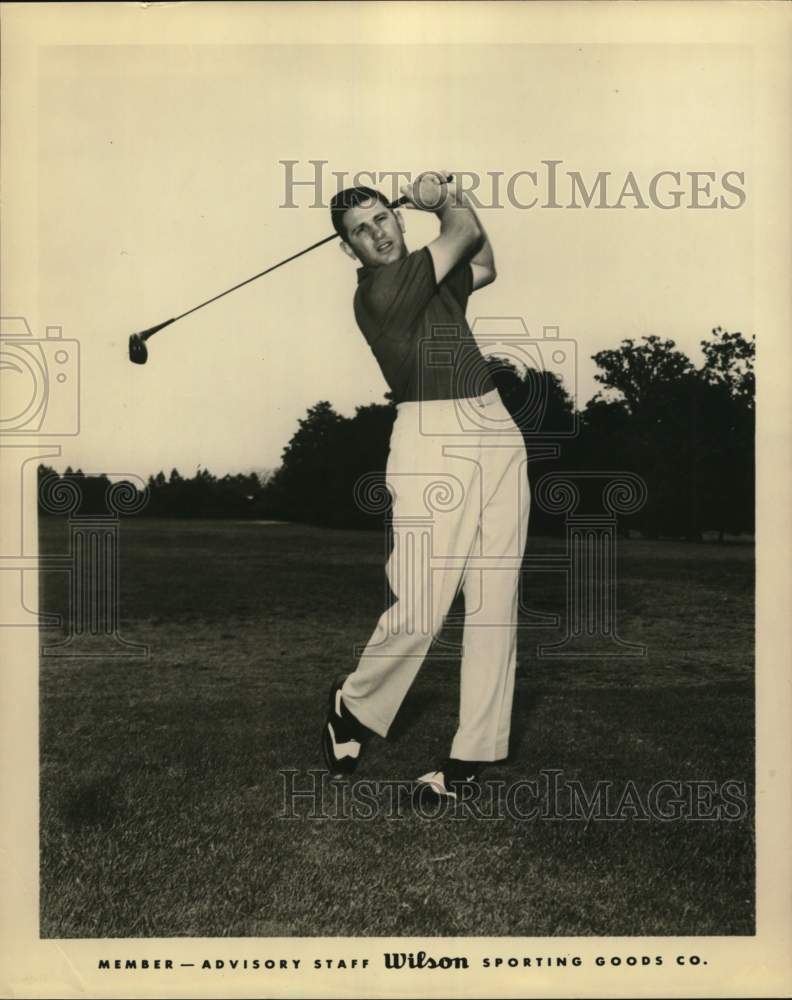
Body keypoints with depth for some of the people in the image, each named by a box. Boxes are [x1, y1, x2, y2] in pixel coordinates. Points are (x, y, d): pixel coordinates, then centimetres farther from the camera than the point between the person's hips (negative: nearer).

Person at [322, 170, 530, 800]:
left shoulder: (430, 276, 19)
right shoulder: (380, 291, -7)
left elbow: (485, 265, 35)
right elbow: (465, 233, 1)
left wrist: (452, 195, 24)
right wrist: (447, 205, 23)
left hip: (497, 433, 8)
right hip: (432, 443, -8)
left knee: (495, 601, 2)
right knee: (420, 608, -10)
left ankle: (475, 751, 9)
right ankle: (354, 708, 18)